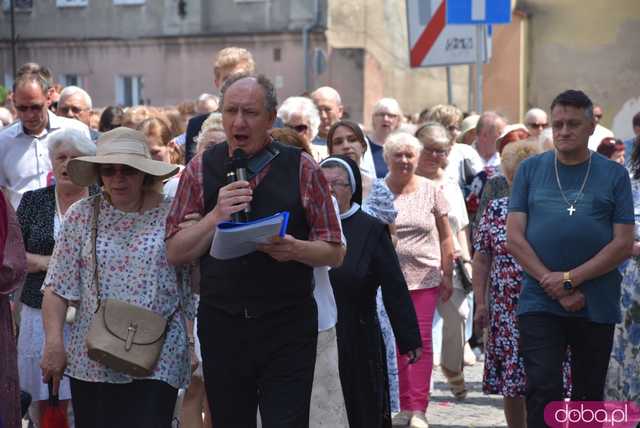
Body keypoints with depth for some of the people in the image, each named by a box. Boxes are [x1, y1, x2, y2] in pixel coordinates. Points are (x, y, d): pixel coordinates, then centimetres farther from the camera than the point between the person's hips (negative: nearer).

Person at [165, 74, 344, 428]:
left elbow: (335, 252, 5)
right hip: (222, 327, 2)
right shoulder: (201, 169, 7)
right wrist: (216, 215, -11)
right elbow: (175, 252, 4)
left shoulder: (302, 169, 3)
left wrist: (295, 249, -16)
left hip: (288, 329, -2)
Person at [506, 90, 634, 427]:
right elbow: (514, 238, 0)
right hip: (539, 303, 0)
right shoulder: (530, 170, 6)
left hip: (597, 307, 0)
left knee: (588, 396, 9)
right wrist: (555, 288, -10)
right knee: (543, 390, -8)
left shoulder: (614, 175, 4)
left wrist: (570, 279, -13)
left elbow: (624, 244, -3)